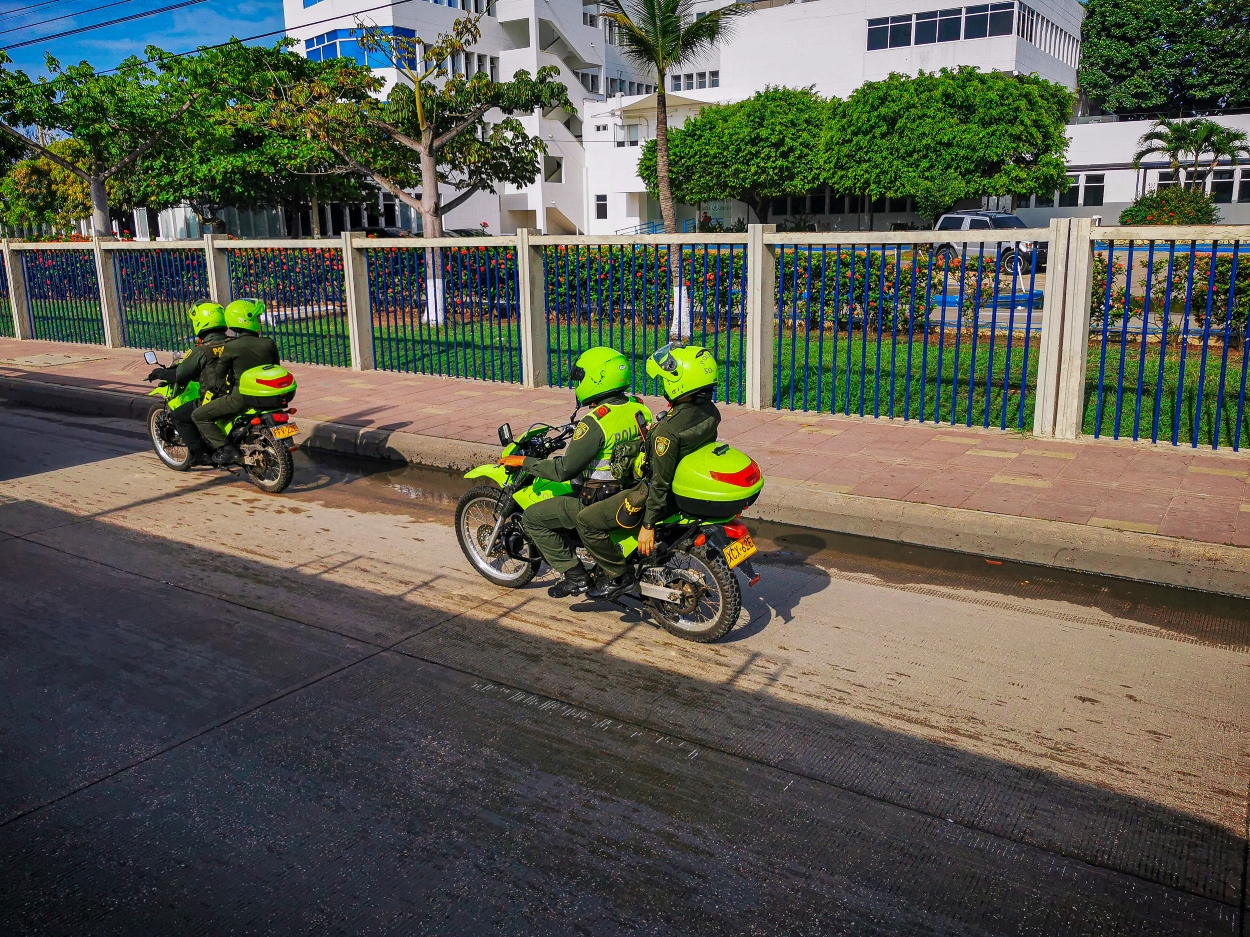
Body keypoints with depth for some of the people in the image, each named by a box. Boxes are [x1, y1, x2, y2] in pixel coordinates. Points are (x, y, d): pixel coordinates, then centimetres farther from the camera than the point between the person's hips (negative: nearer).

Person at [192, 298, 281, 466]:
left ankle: (225, 448, -8)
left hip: (241, 397, -5)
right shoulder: (269, 344, -1)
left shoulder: (230, 347, -8)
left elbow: (219, 376, 0)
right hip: (266, 397, 5)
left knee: (199, 416, 5)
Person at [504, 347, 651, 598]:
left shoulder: (594, 423, -24)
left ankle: (575, 575, 3)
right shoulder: (639, 408, 0)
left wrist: (524, 461, -8)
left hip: (600, 502, -8)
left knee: (532, 518, 3)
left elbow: (564, 470, -21)